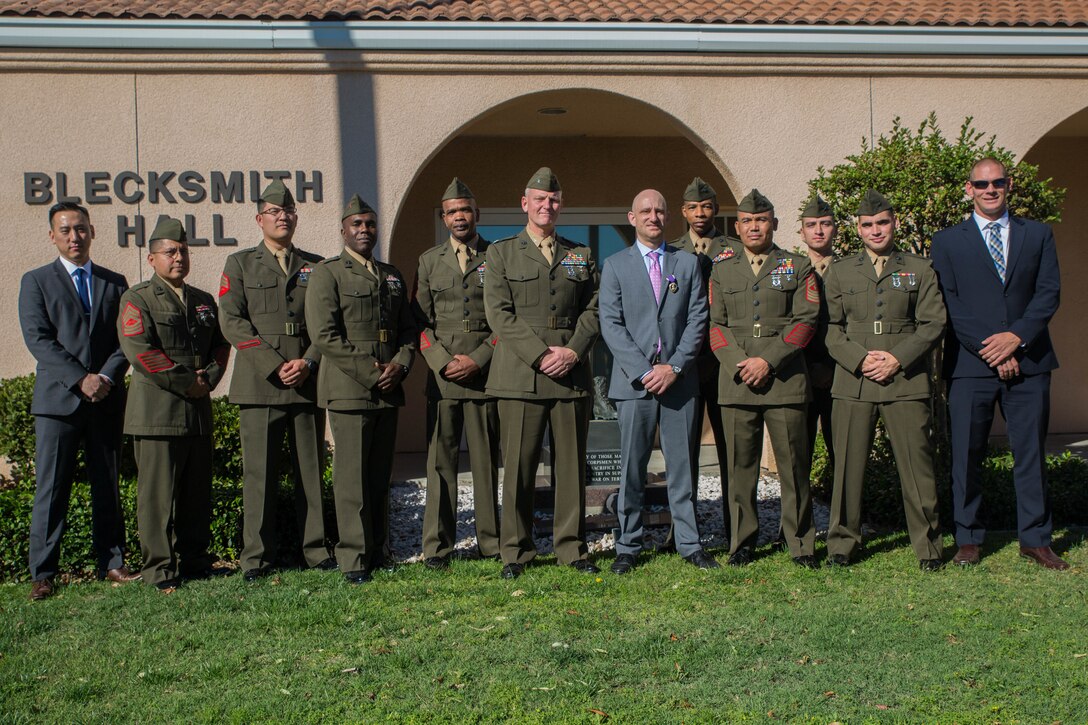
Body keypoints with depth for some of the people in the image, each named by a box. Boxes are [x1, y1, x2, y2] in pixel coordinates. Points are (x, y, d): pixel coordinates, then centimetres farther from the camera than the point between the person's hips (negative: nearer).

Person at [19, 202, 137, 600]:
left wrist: (107, 377, -10)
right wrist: (80, 379, -14)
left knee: (108, 488, 7)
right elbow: (38, 339, -4)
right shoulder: (36, 282, 7)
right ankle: (42, 574, 3)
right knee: (51, 489, -3)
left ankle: (111, 564, 14)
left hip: (106, 400, 3)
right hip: (57, 399, -2)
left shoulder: (114, 283, 15)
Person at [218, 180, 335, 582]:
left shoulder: (316, 266, 16)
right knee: (259, 472, -2)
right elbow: (232, 322, 0)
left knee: (311, 470, 4)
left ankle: (316, 550, 12)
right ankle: (256, 557, 5)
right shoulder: (240, 264, 11)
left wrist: (308, 362, -8)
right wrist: (275, 366, -10)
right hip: (260, 383, -2)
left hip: (309, 382, 2)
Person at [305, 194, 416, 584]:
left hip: (388, 391, 6)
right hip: (349, 390, -6)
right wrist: (369, 372, -13)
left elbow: (408, 330, 19)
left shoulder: (392, 276, 18)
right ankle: (354, 558, 0)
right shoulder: (327, 273, -1)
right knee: (352, 476, -5)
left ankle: (379, 551, 18)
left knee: (380, 475, 10)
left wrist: (400, 365, -2)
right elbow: (323, 334, -11)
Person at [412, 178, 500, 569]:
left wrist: (478, 359, -7)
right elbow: (420, 321, 10)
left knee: (487, 461, 3)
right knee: (440, 462, 0)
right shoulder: (429, 261, 13)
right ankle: (437, 547, 4)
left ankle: (491, 542, 11)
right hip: (442, 377, 1)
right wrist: (443, 362, -4)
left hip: (485, 374, -1)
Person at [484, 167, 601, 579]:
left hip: (572, 375, 3)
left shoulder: (582, 256, 16)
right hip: (520, 376, -2)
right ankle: (515, 552, 9)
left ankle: (572, 548, 14)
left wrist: (573, 351, -8)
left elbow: (592, 310, 9)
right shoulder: (501, 254, 8)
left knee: (571, 464, 5)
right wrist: (540, 355, -12)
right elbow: (500, 313, -2)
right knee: (518, 466, -1)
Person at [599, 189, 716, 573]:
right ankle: (628, 547, 9)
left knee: (683, 464, 4)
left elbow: (698, 319, 5)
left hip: (680, 379, 1)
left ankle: (689, 544, 12)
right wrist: (642, 371, -11)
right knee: (632, 467, 1)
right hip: (634, 380, -1)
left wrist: (675, 366, -8)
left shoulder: (688, 263, 11)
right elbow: (611, 324, -1)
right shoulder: (615, 265, 7)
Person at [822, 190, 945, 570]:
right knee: (848, 466, 2)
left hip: (906, 381, -1)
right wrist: (859, 359, -8)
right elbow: (830, 327, 8)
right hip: (853, 383, 1)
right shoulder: (839, 272, 13)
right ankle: (842, 543, 14)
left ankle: (928, 546, 10)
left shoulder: (920, 269, 10)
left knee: (917, 465, -1)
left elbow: (933, 324, 3)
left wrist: (897, 359, -9)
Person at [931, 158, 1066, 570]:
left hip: (1028, 361, 1)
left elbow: (1049, 292, 3)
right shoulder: (947, 241, 7)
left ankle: (1035, 540, 13)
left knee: (1031, 453, 4)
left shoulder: (1038, 235, 13)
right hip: (971, 365, -1)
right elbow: (949, 304, -1)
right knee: (966, 455, 1)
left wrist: (1017, 336, -12)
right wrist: (989, 350, -10)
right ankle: (968, 539, 12)